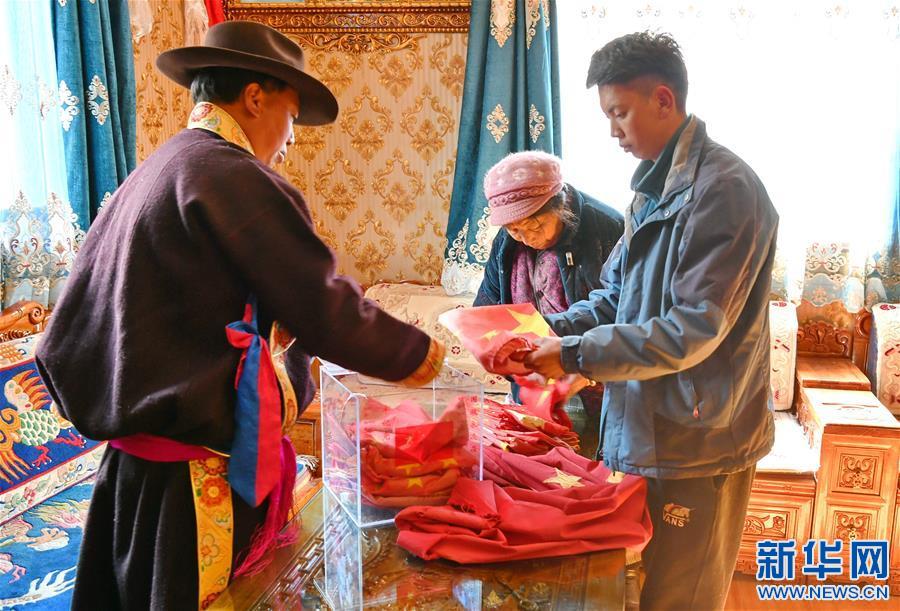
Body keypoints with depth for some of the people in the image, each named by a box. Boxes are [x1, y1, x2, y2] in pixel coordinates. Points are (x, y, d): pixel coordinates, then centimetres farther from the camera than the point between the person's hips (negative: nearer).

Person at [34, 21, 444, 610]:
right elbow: (326, 310, -18)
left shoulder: (150, 172, 11)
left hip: (132, 452, 9)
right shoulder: (235, 176, -16)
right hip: (195, 469, -9)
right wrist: (416, 353, -1)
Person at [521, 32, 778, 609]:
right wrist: (555, 329, -2)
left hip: (695, 449, -8)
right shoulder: (656, 185, 12)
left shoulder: (724, 189, -19)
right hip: (643, 432, 9)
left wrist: (575, 353, -21)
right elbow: (617, 294, 15)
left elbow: (693, 330, -24)